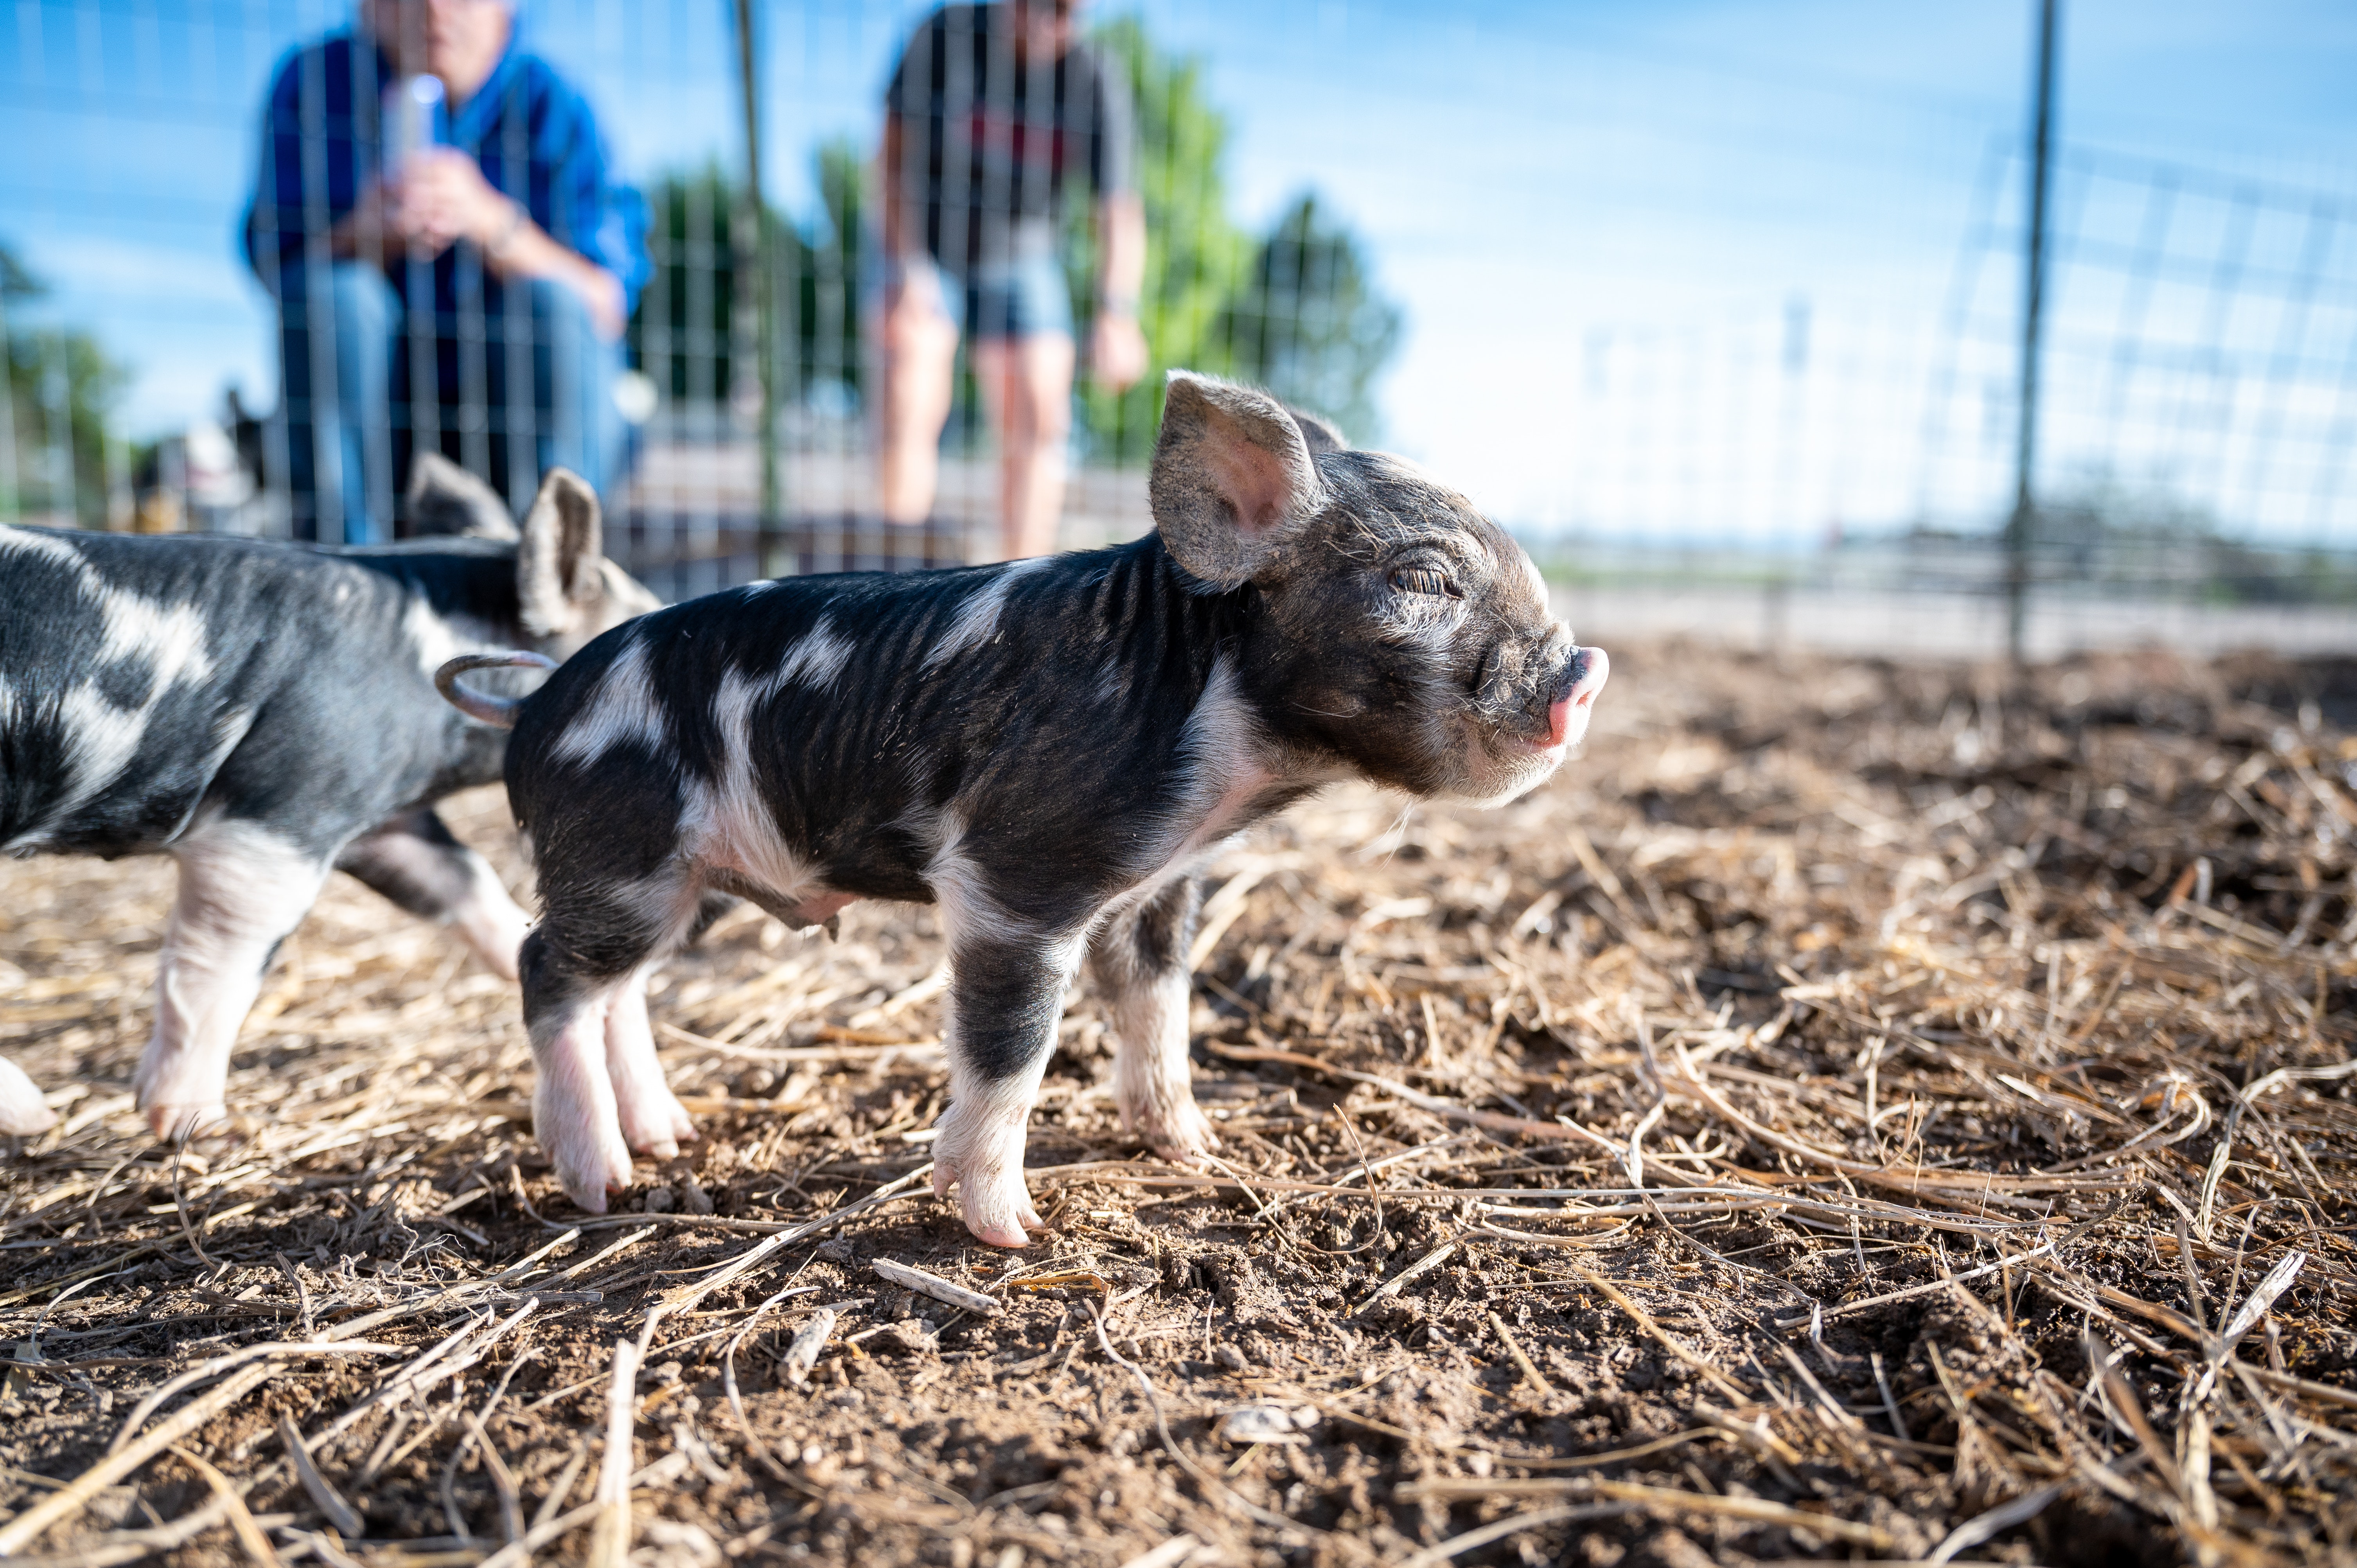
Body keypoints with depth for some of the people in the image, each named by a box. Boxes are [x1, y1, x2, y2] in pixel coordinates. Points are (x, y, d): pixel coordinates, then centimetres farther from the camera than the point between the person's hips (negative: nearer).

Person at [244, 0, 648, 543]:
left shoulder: (551, 105, -5)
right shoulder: (314, 82, -2)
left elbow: (605, 310, -16)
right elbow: (277, 271, -10)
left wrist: (490, 222, -32)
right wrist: (376, 229, -30)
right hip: (369, 416, 1)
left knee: (552, 300, -26)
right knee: (336, 292, -25)